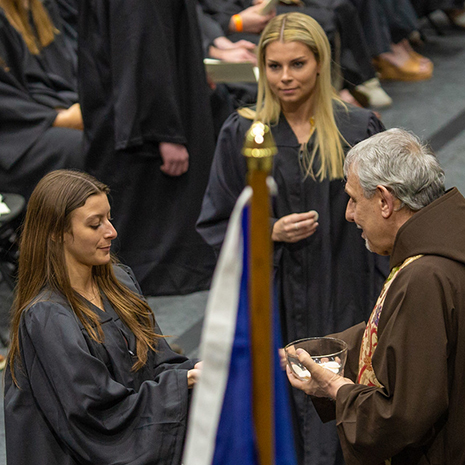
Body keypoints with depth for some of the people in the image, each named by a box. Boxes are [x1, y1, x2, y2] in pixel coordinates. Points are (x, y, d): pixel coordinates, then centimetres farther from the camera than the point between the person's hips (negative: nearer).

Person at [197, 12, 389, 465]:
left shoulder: (359, 130, 0)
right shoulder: (242, 134, 1)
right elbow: (215, 222, 6)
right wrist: (270, 231, -13)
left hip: (343, 299, 0)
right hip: (270, 303, 0)